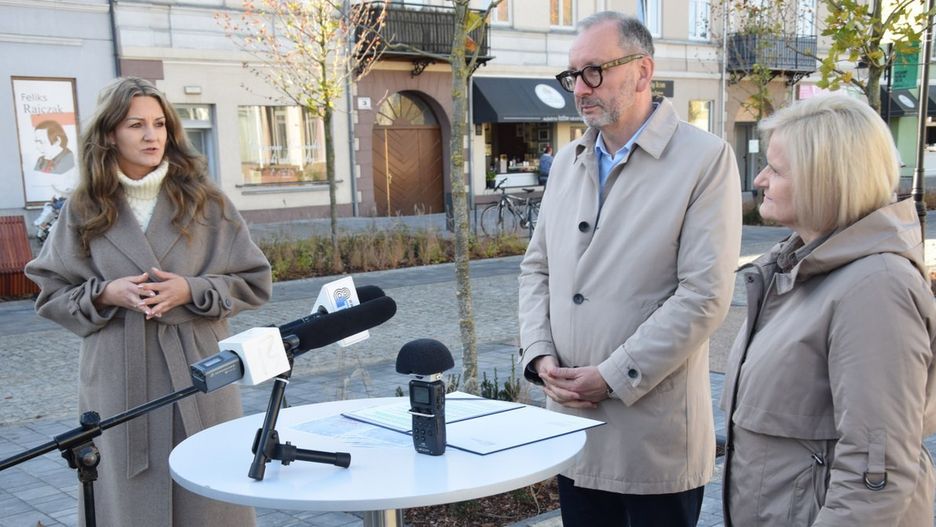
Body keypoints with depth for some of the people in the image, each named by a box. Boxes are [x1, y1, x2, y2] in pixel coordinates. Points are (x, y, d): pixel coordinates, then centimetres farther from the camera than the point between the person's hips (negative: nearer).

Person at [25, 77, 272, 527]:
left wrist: (192, 291, -11)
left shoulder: (206, 204, 3)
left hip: (197, 372, 0)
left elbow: (255, 283, 4)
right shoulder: (83, 211, 5)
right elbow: (50, 293, 9)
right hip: (118, 380, 1)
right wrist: (105, 294, -10)